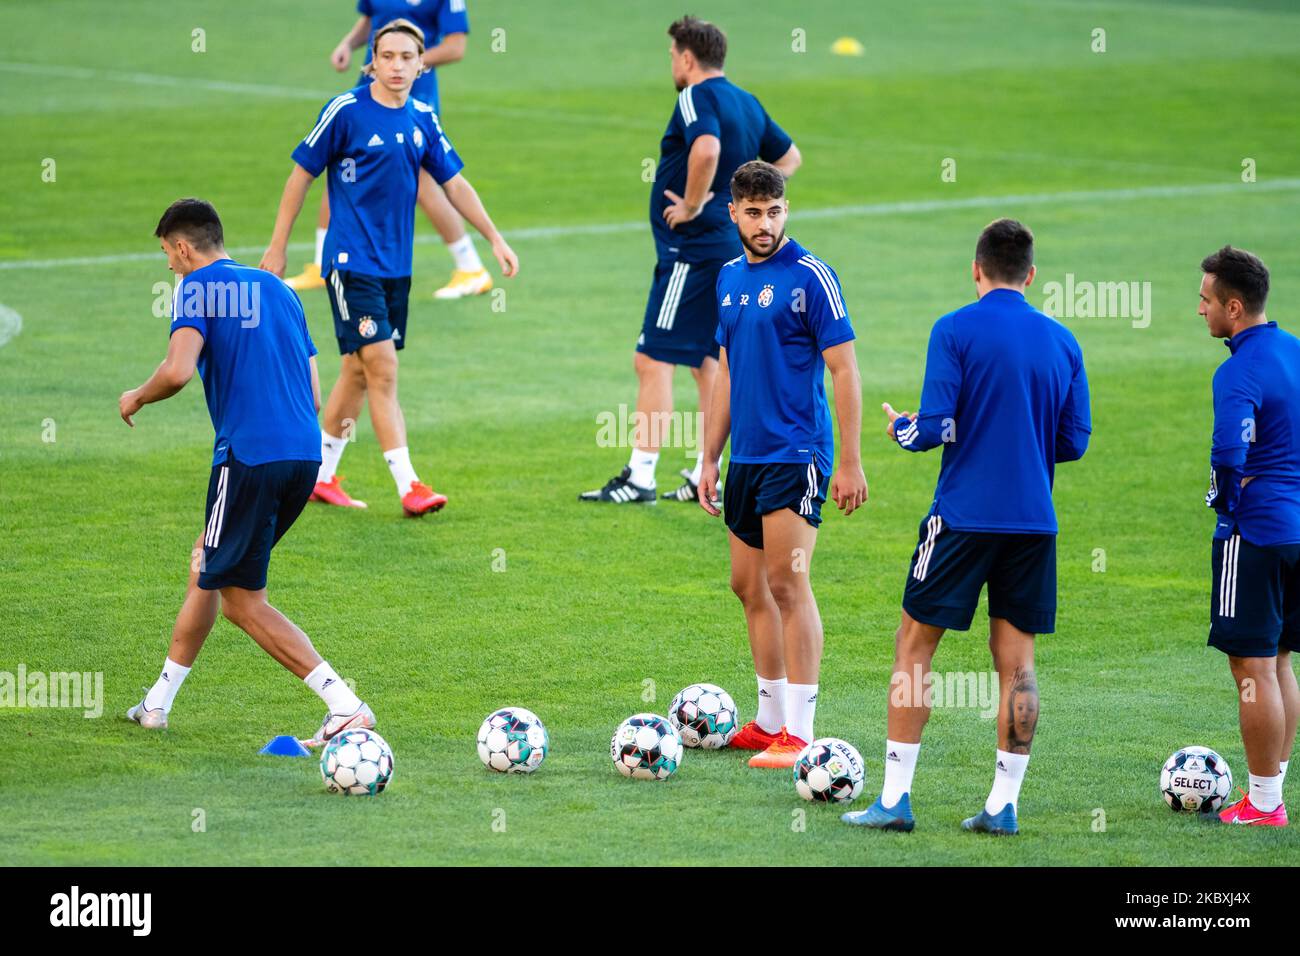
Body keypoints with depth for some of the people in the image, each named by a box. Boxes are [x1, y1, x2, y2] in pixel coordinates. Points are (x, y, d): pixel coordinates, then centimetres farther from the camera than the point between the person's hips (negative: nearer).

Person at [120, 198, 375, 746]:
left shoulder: (198, 288, -2)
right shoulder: (278, 290, 20)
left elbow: (178, 370, -19)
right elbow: (314, 395, 18)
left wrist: (136, 398, 0)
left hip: (248, 455, -8)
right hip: (305, 454, 8)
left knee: (242, 602, 0)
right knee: (207, 565, 23)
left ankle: (344, 706, -13)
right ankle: (158, 703, 29)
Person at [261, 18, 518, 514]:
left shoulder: (422, 119, 7)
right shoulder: (346, 111, -10)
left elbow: (455, 183, 15)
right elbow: (301, 175, -3)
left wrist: (495, 239, 11)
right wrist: (277, 248, -1)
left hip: (395, 265, 6)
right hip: (351, 262, -6)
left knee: (358, 370, 11)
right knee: (382, 369, -12)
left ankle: (322, 476, 22)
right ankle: (408, 487, -14)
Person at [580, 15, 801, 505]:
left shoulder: (697, 98, -14)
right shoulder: (747, 103, 14)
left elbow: (707, 149, -34)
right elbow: (789, 157, 24)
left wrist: (693, 205, -21)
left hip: (693, 248, -10)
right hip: (731, 247, 10)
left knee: (653, 360, -7)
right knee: (706, 362, 16)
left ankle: (640, 477, -8)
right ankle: (706, 475, 17)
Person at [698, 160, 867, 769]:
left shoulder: (809, 276, -9)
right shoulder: (729, 279, 12)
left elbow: (843, 371, -10)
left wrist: (850, 463, -13)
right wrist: (710, 458, 18)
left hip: (796, 454, -7)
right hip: (746, 456, 7)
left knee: (787, 583, -12)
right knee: (749, 586, 10)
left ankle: (800, 734, -11)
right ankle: (770, 722, 19)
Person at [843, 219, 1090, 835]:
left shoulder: (955, 331, -7)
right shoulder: (1062, 341, 6)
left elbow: (936, 428, -12)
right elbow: (1075, 441, 8)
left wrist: (900, 430, 9)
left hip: (964, 514, -4)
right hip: (1033, 520, 4)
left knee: (914, 645, 5)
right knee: (1015, 659, 7)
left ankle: (895, 799, 2)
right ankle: (1003, 805, 4)